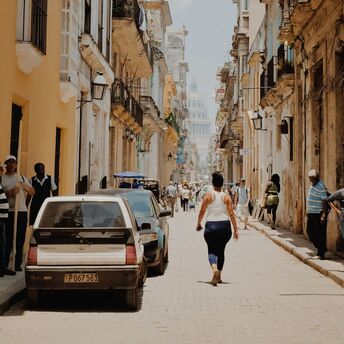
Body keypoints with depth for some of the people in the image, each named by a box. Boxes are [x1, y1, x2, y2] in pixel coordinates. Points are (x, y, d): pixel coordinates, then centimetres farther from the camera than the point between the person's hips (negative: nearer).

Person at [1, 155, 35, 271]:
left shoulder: (22, 178, 17)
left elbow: (33, 192, 13)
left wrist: (26, 186, -6)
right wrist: (9, 193, -21)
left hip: (22, 211, 4)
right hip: (8, 212, -4)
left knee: (20, 240, 5)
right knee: (8, 240, -6)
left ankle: (18, 264, 11)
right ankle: (4, 264, 0)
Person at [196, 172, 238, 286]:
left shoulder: (208, 196, -1)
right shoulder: (226, 197, 1)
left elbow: (202, 212, 0)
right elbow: (231, 214, -3)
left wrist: (198, 224, 16)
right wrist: (235, 229, 0)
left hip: (211, 226, -2)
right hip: (224, 226, 2)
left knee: (212, 250, 3)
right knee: (221, 251, 18)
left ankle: (215, 269, -28)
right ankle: (219, 276, 22)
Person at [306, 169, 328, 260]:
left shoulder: (321, 187, -17)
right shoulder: (312, 186, 13)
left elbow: (324, 201, -20)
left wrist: (323, 215, -23)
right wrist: (308, 212, 22)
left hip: (318, 214, -10)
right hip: (311, 214, 10)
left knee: (320, 234, -2)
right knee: (310, 231, 14)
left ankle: (321, 253, 6)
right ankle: (321, 248, 26)